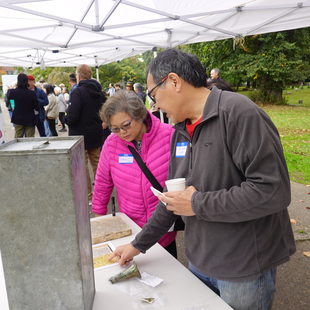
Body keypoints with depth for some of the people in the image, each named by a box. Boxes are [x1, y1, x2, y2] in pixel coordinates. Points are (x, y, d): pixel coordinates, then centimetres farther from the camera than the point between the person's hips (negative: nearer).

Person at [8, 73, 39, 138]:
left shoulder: (13, 92, -9)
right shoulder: (32, 93, -15)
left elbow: (8, 97, 16)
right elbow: (37, 108, -9)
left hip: (18, 119, 2)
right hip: (30, 120, -2)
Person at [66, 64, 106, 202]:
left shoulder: (77, 92, -18)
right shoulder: (99, 92, 4)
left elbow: (72, 117, -24)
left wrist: (67, 120, -3)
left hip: (80, 135, -6)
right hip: (97, 134, 7)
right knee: (97, 163, 17)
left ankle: (88, 196, 13)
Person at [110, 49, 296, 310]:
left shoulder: (238, 113, -21)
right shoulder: (181, 130, 4)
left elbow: (273, 190, -27)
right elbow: (173, 196, 11)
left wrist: (198, 203, -20)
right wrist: (139, 244, 12)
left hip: (244, 269, -6)